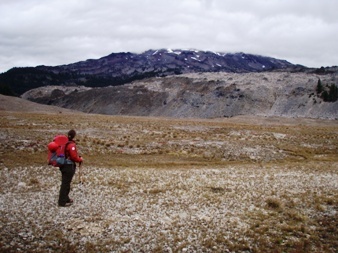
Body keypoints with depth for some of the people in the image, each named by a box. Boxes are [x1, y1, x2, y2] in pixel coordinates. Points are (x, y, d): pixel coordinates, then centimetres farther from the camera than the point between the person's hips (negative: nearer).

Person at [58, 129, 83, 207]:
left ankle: (66, 198, 33)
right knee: (65, 184, -1)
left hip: (63, 165, 8)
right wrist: (80, 159, -3)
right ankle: (62, 202, 6)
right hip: (69, 166, -8)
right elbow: (74, 157, -21)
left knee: (65, 183, 20)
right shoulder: (71, 145, -20)